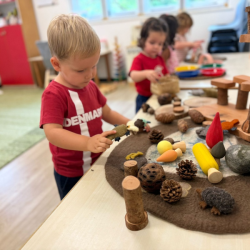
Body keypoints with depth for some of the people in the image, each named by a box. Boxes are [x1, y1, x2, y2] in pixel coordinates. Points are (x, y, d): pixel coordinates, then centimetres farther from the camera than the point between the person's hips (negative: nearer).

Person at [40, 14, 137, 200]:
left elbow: (107, 112, 12)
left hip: (98, 163, 7)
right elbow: (52, 132, -33)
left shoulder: (91, 86, 2)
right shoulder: (53, 94, -23)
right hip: (71, 174, -6)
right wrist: (88, 143, -46)